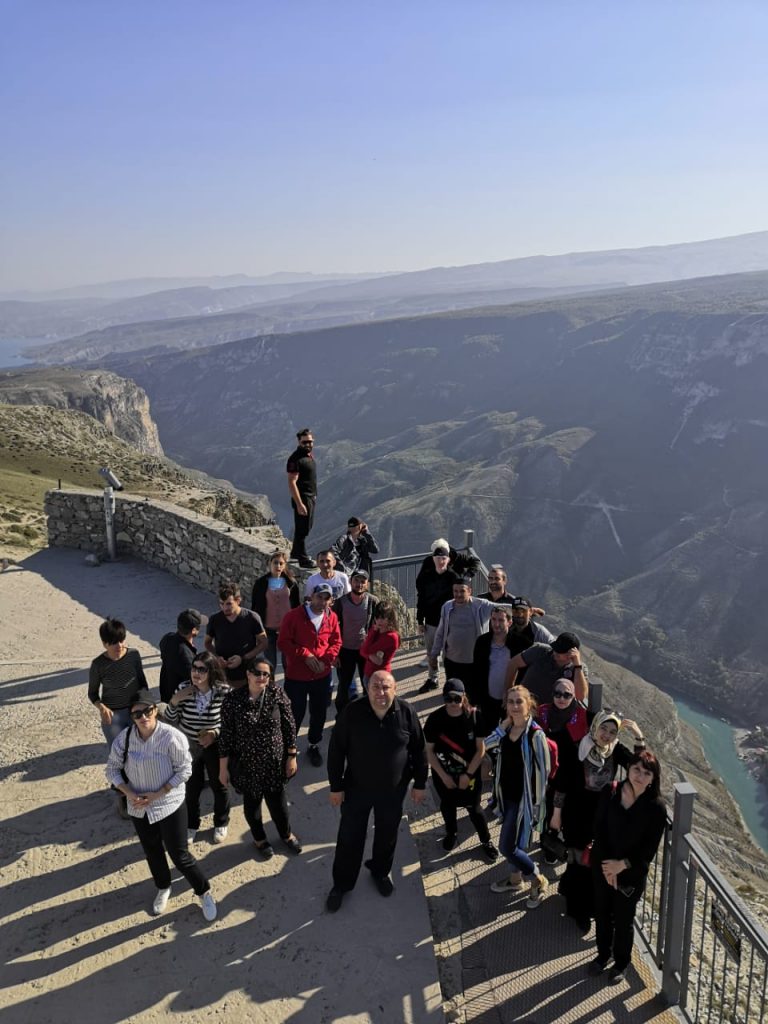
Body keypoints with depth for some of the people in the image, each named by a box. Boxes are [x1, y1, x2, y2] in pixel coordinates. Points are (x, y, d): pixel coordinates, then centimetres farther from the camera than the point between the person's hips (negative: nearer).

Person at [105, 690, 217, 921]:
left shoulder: (172, 737, -23)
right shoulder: (124, 738, -12)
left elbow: (184, 770, -16)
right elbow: (112, 769, -1)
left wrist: (158, 794, -19)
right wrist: (129, 794, -14)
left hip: (170, 805, -4)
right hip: (139, 808, 4)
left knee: (179, 855, 2)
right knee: (152, 852, 22)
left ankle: (204, 893, 26)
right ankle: (163, 888, 50)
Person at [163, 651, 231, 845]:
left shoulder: (224, 692, -23)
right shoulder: (184, 689, -16)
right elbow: (170, 721, -8)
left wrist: (215, 733, -26)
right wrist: (174, 701, -24)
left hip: (215, 747, -1)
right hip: (189, 747, 1)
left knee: (219, 786, 18)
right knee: (191, 787, 16)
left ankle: (221, 824, 43)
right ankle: (191, 825, 42)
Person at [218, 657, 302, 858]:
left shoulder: (277, 695, -14)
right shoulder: (233, 700, -17)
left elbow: (289, 727, -5)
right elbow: (226, 737, -9)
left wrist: (292, 756, -2)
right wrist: (223, 768, -4)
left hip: (274, 763, 1)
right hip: (247, 765, -1)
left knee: (278, 801, 17)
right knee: (252, 803, 19)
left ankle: (286, 835, 47)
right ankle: (259, 838, 48)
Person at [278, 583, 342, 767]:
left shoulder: (332, 617, -2)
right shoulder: (293, 616, -14)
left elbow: (336, 642, 3)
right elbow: (283, 642, -14)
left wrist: (325, 660, -13)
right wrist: (305, 655, -20)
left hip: (323, 675, 4)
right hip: (296, 675, -4)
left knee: (319, 713, 16)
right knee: (296, 714, 5)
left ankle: (314, 746, 36)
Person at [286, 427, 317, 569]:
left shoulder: (309, 455, 8)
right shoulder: (295, 459, -20)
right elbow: (292, 483, -23)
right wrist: (299, 504, -26)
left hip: (312, 497, 10)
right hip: (302, 498, -10)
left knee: (307, 526, 20)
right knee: (302, 528, -2)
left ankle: (296, 552, 36)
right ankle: (303, 559, 8)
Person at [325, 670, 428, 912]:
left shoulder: (406, 713, -16)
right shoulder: (352, 712, -20)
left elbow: (418, 750, -3)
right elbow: (336, 750, -11)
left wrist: (419, 784, 1)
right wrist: (336, 786, -8)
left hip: (393, 790, 2)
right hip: (356, 788, -1)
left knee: (387, 835, 21)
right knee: (349, 837, 11)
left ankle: (380, 872, 48)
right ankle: (341, 883, 34)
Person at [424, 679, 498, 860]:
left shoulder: (474, 716, -19)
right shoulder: (435, 719, -19)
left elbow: (480, 749, -12)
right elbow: (430, 751, -11)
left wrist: (468, 774, -14)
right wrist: (444, 776, -12)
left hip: (469, 772, -1)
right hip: (443, 773, 1)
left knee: (474, 808, 10)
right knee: (447, 805, 22)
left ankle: (486, 841, 34)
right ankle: (451, 833, 50)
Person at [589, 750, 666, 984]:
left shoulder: (656, 807, -19)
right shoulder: (610, 793, -13)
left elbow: (649, 849, -13)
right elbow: (598, 829, -8)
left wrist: (622, 865, -16)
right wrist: (606, 865, -13)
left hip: (632, 874, -2)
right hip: (602, 867, 2)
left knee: (623, 920, 15)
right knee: (602, 913, 20)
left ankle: (621, 963, 41)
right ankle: (603, 954, 46)